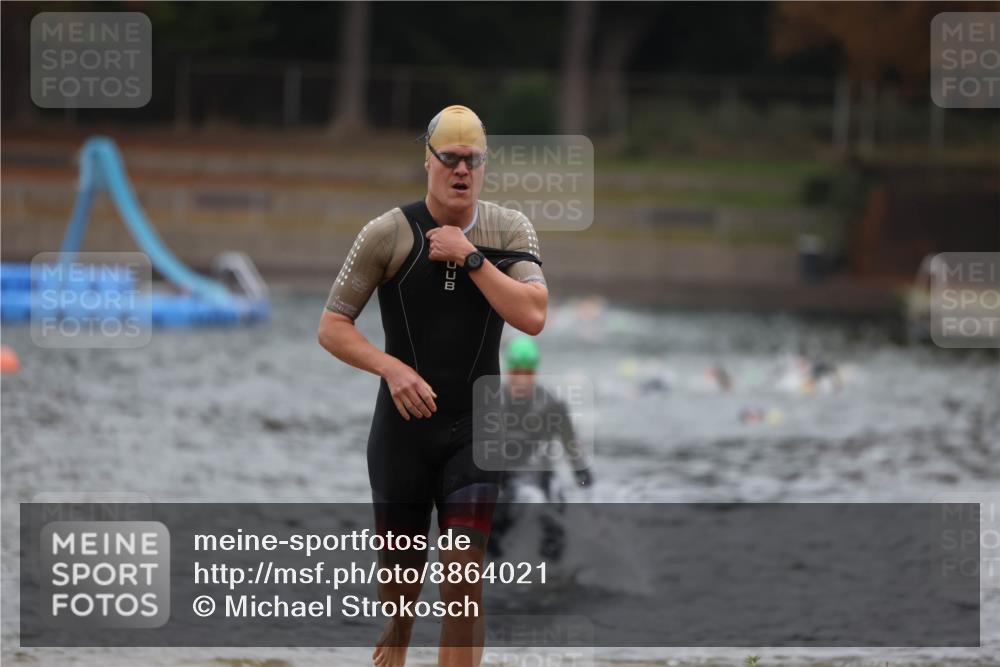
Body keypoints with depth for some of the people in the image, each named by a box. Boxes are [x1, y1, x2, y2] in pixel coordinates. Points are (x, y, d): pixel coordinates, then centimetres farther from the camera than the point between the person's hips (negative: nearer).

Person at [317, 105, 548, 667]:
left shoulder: (510, 230, 0)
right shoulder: (389, 234, -6)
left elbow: (534, 316, -15)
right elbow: (332, 327, -5)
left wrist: (470, 257, -18)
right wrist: (391, 367, -20)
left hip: (475, 426, 0)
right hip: (404, 424, 0)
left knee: (466, 573, -12)